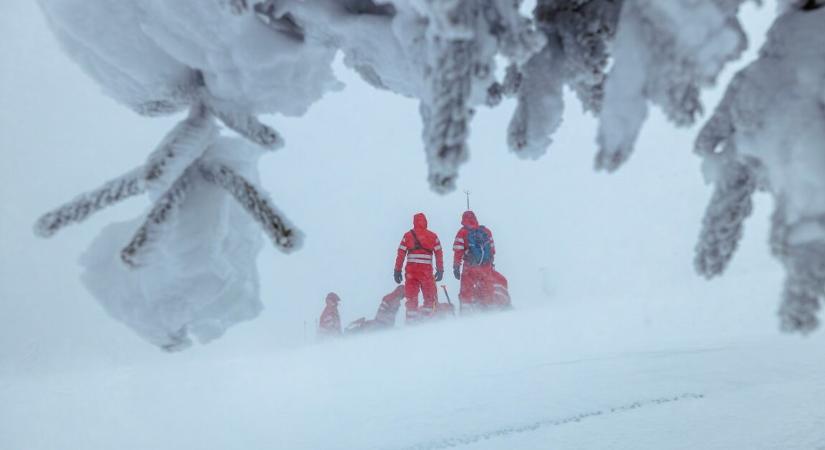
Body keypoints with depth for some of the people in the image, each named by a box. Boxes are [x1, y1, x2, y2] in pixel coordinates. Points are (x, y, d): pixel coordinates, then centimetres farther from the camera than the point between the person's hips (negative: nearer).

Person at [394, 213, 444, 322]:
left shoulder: (407, 236, 5)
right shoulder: (433, 236, 5)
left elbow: (400, 254, 2)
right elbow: (439, 254, 4)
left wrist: (397, 270, 6)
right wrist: (440, 270, 11)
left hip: (411, 270, 1)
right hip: (427, 271, -1)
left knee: (411, 297, 8)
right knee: (430, 297, 13)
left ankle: (411, 320, 5)